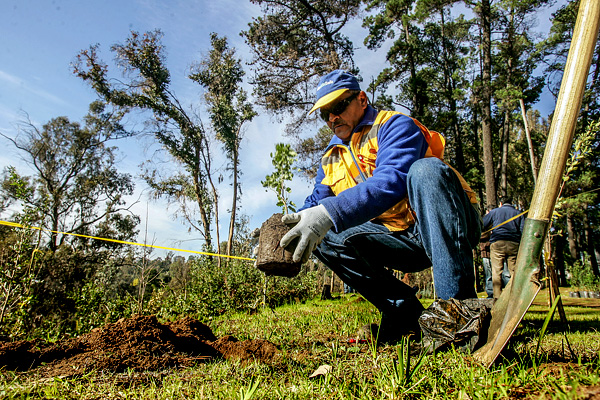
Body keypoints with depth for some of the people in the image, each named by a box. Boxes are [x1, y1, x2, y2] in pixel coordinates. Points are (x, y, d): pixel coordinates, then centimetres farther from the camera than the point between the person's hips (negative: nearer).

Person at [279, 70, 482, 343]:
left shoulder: (395, 126, -11)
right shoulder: (331, 159, 11)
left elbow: (389, 182, -30)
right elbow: (314, 206, 5)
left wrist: (330, 213, -44)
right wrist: (285, 240, -16)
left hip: (445, 229, -5)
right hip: (402, 242, 6)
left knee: (426, 170, -34)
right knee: (324, 237, -12)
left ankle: (458, 301, -34)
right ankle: (405, 311, -10)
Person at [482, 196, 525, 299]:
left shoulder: (494, 211, 12)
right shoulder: (518, 213, 18)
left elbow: (482, 226, 10)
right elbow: (523, 231, 8)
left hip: (497, 243, -2)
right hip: (514, 244, 2)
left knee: (496, 272, -2)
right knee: (514, 271, 6)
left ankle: (497, 297, -7)